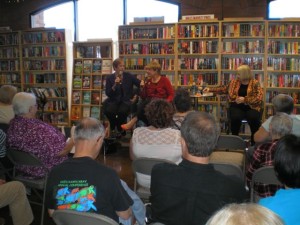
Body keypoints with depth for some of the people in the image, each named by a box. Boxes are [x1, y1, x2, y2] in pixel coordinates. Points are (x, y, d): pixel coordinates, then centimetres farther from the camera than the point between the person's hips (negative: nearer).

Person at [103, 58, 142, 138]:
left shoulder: (128, 76, 4)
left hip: (126, 100, -1)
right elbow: (108, 94, -3)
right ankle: (113, 129, 0)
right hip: (114, 101, 1)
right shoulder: (109, 78, 5)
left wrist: (136, 95, -1)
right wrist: (115, 85, -15)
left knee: (122, 111, -34)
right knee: (109, 111, -32)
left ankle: (120, 130, -2)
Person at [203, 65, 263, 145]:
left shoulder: (255, 83, 1)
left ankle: (255, 143, -15)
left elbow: (259, 98, -8)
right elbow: (224, 89, 26)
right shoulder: (234, 82, 13)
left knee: (254, 118, -34)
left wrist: (244, 99, -17)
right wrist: (210, 89, 22)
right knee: (235, 117, -34)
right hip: (237, 106, 2)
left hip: (251, 107, -2)